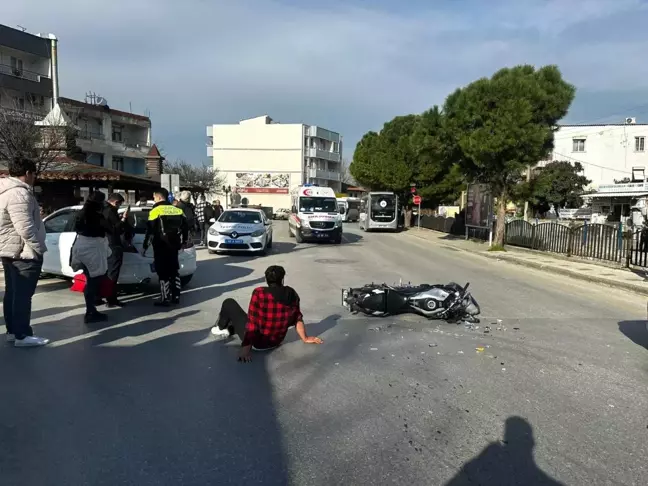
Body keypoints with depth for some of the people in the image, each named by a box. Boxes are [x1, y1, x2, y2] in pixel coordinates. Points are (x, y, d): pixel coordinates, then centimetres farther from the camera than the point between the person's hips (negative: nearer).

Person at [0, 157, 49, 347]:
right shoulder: (19, 193, -20)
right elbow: (26, 228, -27)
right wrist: (39, 248, -17)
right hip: (24, 252, -11)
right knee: (23, 294, -6)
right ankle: (22, 336, 0)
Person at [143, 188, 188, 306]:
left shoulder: (156, 210, -9)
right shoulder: (177, 210, 10)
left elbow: (150, 231, -11)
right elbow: (185, 227, 13)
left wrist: (145, 246, -3)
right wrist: (184, 241, 23)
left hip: (161, 246, -6)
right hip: (174, 245, 6)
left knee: (163, 273, -2)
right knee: (174, 271, 14)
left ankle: (165, 299, -1)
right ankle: (176, 296, 17)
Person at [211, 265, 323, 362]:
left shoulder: (259, 293, -22)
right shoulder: (291, 294, -8)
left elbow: (252, 323, -23)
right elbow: (297, 319, 0)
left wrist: (246, 347, -19)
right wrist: (305, 338, 13)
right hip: (275, 342, 5)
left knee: (229, 303, 13)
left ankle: (221, 328, 38)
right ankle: (228, 330, 40)